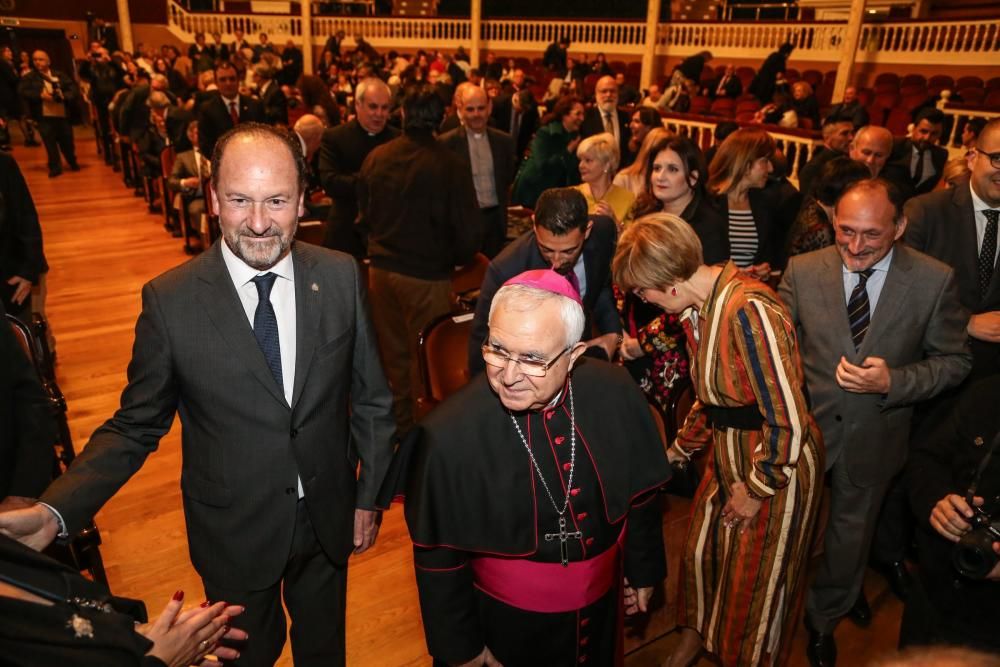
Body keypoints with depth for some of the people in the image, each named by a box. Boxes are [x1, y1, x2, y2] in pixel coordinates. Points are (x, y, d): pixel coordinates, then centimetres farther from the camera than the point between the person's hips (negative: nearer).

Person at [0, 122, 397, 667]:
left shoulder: (340, 277, -12)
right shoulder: (169, 300, -17)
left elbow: (371, 399, -4)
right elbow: (136, 426, -9)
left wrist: (369, 498, 1)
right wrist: (54, 512, -22)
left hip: (328, 519, 2)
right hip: (235, 534, -1)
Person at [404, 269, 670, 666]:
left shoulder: (615, 395, -20)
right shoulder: (449, 435, -28)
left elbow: (639, 494, -2)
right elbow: (438, 559, -14)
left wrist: (643, 570, 10)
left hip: (600, 608, 4)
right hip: (506, 624, -3)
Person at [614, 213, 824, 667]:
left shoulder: (749, 311, -30)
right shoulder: (696, 309, -1)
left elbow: (787, 422, -27)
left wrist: (756, 490, -15)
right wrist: (678, 451, 21)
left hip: (777, 466, -8)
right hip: (729, 456, 8)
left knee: (756, 583, 13)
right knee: (700, 550, 21)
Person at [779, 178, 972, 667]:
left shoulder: (934, 280, -13)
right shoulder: (803, 270, -12)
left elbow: (954, 361, -6)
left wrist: (893, 381, -23)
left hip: (874, 438, 0)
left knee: (850, 533, 21)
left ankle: (823, 619, 50)